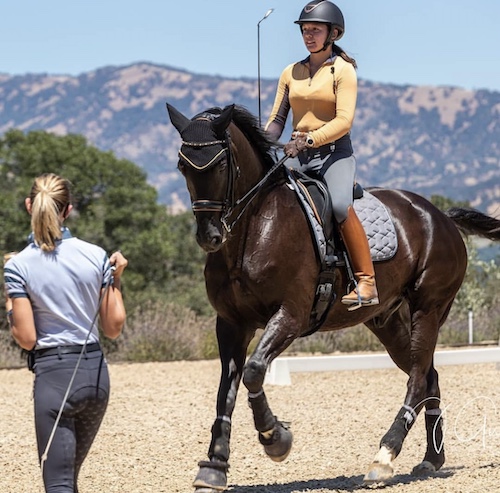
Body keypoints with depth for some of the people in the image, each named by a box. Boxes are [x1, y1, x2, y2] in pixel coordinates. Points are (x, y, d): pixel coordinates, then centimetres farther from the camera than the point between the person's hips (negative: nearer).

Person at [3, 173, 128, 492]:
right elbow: (114, 328, 2)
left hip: (53, 374, -4)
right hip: (96, 372, 4)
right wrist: (117, 279, 12)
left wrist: (11, 318, 8)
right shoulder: (96, 256, -1)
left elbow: (27, 338, -11)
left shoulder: (17, 267, -10)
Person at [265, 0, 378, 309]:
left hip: (335, 152, -6)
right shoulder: (291, 73, 13)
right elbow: (277, 119, 12)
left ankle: (367, 283, -29)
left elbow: (344, 121, -14)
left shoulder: (343, 70, -3)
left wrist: (310, 139, -26)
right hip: (298, 155, 6)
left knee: (340, 205, -32)